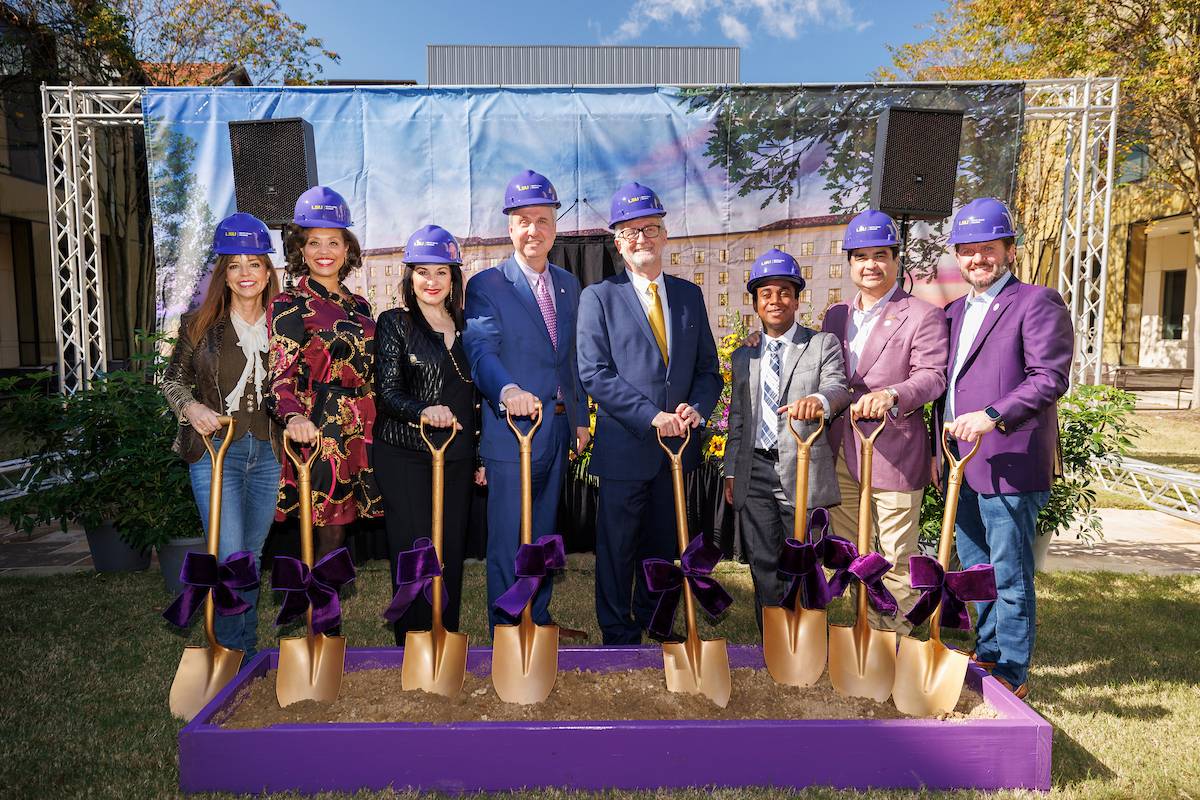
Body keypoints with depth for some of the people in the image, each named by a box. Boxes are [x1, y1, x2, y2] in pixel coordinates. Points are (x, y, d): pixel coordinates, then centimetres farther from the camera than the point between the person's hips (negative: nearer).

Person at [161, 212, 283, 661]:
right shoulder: (200, 324, 2)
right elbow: (173, 379, 8)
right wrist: (191, 408, -11)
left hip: (268, 453, 2)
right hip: (216, 450, -2)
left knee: (252, 555, 13)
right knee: (230, 558, -8)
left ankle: (247, 651, 28)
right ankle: (232, 653, 8)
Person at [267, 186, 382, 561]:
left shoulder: (359, 305, 16)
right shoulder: (288, 306, -2)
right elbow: (281, 375, -13)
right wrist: (293, 416, -33)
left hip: (360, 436, 5)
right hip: (318, 432, -5)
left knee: (341, 534, 9)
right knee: (330, 534, -4)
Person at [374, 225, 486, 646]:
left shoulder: (465, 327, 13)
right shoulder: (394, 323, 1)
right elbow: (388, 393, -8)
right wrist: (423, 411, -28)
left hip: (457, 457, 4)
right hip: (404, 456, -4)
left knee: (451, 553, 7)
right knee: (413, 553, -2)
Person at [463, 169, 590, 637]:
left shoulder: (568, 285, 13)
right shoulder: (485, 286, -6)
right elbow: (481, 350, -21)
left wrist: (580, 418, 13)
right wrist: (507, 389, -40)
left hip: (557, 429, 6)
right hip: (511, 427, -6)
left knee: (543, 532, 18)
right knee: (509, 536, 1)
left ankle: (539, 618, 32)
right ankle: (505, 628, 15)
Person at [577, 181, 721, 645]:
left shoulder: (689, 295, 10)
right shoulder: (598, 298, -4)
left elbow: (708, 368, 10)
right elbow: (594, 374, -13)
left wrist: (697, 408, -11)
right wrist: (653, 417, -20)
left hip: (678, 446, 4)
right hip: (625, 445, -4)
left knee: (663, 543, 18)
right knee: (617, 547, 7)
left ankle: (653, 619, 37)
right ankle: (618, 633, 25)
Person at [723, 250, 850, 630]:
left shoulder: (823, 344, 3)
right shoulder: (743, 356, 15)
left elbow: (839, 388, -14)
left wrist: (818, 400, -38)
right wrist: (731, 472, 11)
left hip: (802, 473, -3)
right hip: (755, 473, 4)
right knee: (764, 569, 7)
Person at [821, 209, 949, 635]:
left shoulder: (923, 315, -3)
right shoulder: (835, 316, 15)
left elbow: (932, 376, -15)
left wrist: (891, 395, -33)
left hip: (893, 454, -6)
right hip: (841, 454, 6)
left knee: (896, 559, 3)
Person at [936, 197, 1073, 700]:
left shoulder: (1037, 303, -6)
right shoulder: (954, 312, 17)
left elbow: (1050, 377, -17)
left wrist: (992, 416, -28)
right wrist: (939, 449, 17)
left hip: (1009, 466, -8)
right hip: (962, 468, 8)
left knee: (1010, 576, 2)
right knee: (974, 571, 19)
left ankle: (1012, 675, 16)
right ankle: (987, 654, 35)